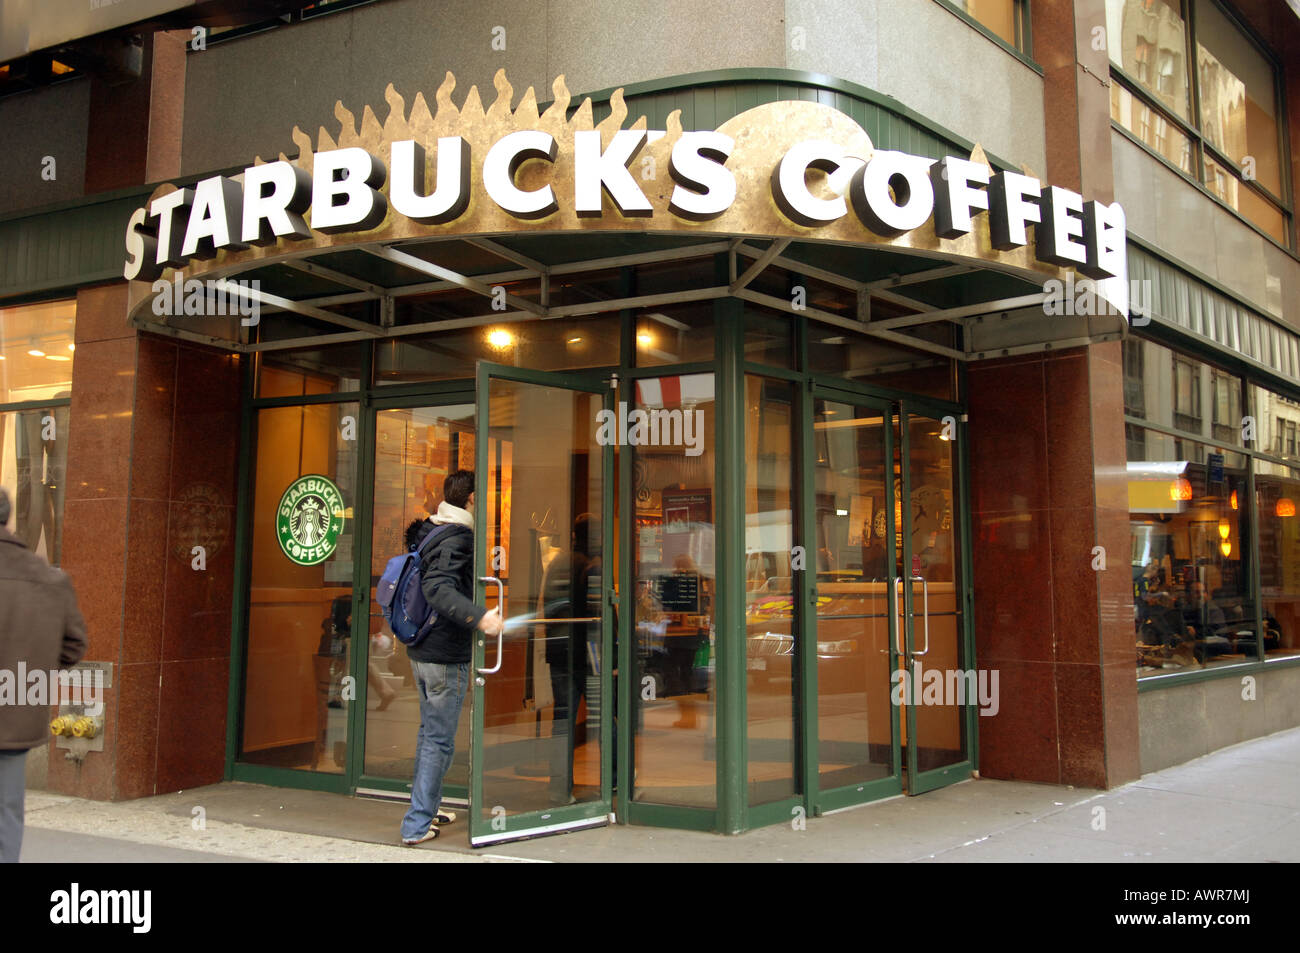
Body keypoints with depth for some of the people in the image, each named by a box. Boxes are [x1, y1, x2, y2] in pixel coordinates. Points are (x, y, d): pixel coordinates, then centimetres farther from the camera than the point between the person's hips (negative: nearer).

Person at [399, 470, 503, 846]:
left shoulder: (428, 532, 11)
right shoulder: (458, 538, -18)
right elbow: (438, 588, -32)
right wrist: (479, 618, -42)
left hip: (419, 650, 10)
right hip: (446, 655, -9)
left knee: (429, 730, 21)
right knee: (440, 741, -1)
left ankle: (426, 807, 32)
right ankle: (417, 825, 2)